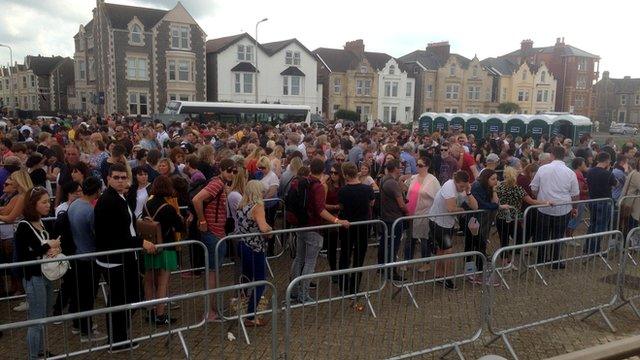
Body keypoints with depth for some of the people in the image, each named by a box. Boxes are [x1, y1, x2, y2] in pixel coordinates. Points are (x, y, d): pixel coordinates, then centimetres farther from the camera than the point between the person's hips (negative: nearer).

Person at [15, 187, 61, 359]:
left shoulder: (44, 223, 5)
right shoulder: (24, 227, -15)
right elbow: (21, 257, -17)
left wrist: (55, 249, -6)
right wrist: (47, 247, -17)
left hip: (47, 275, 7)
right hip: (33, 278, -7)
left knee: (43, 317, 17)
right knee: (36, 320, 0)